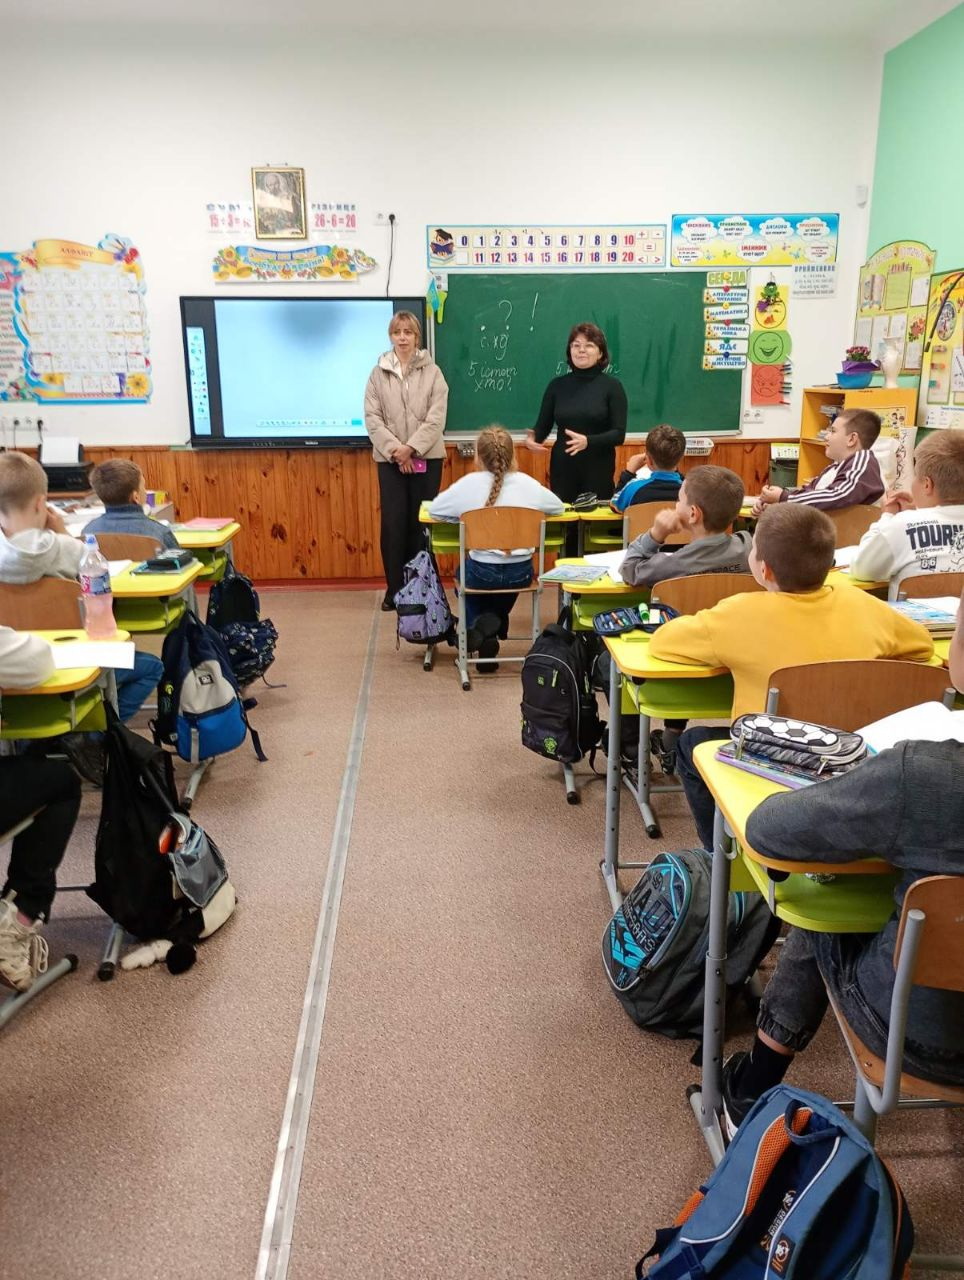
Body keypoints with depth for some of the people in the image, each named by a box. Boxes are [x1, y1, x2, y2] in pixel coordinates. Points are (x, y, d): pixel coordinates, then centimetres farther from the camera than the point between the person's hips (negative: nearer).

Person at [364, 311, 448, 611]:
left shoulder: (432, 372, 2)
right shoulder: (378, 372, 5)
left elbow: (436, 418, -6)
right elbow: (372, 418, -1)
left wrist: (411, 448, -15)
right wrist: (395, 450, -13)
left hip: (426, 458, -1)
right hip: (390, 459, 1)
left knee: (421, 523, 3)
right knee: (393, 523, -2)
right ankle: (394, 589, 8)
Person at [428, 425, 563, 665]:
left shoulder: (470, 483, -9)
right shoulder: (527, 483, -2)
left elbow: (434, 510, 0)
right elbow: (557, 506, 14)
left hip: (482, 572, -2)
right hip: (521, 572, 2)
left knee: (465, 574, 34)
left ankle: (479, 626, 12)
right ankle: (493, 626, 26)